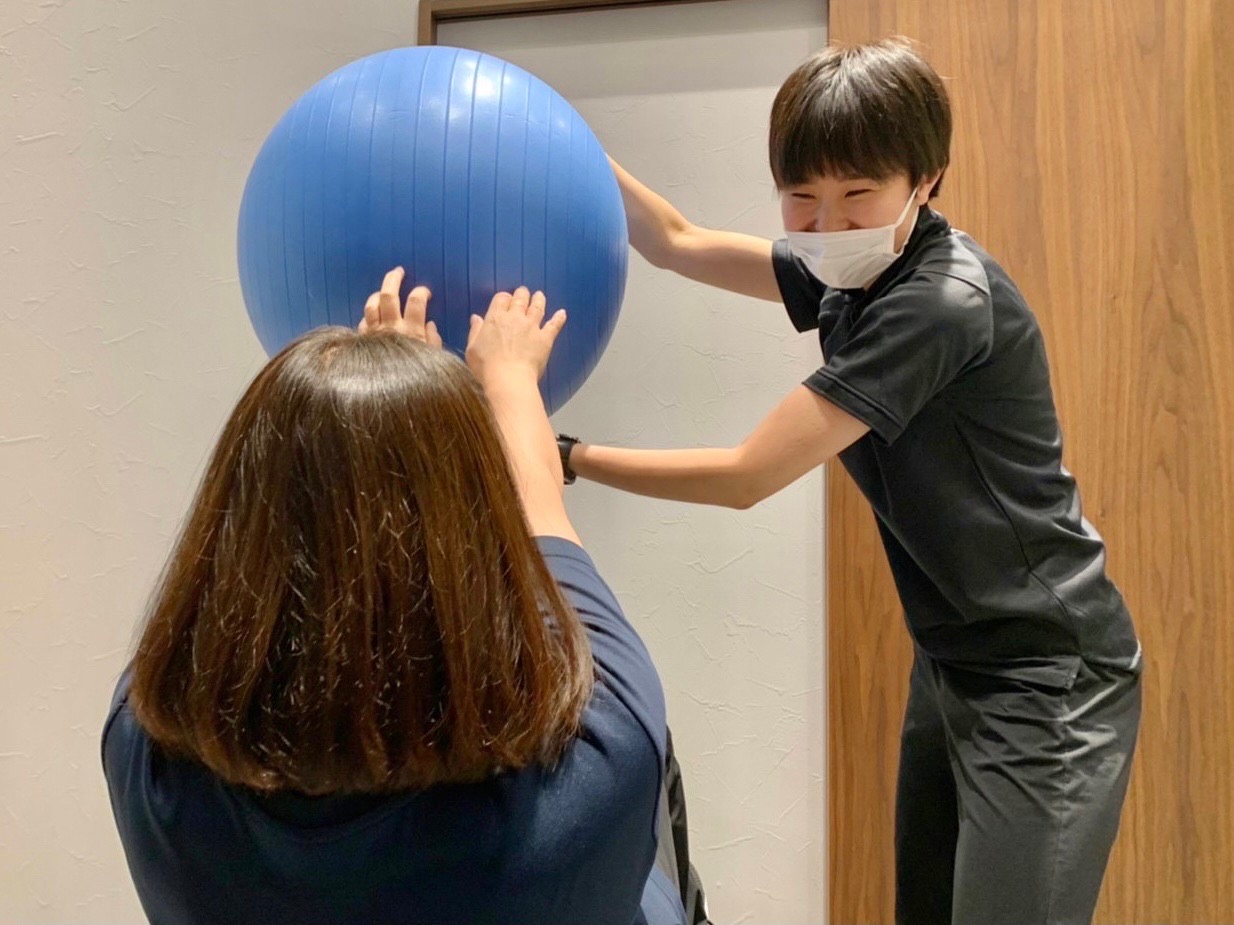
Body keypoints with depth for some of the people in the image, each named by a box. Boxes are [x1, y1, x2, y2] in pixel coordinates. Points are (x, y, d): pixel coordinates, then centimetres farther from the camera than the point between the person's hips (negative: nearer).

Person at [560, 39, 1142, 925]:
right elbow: (679, 244, 10)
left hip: (1047, 680, -8)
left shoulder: (944, 304, -24)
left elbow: (744, 477, -23)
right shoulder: (855, 272, 2)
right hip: (954, 663, 8)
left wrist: (564, 456, -16)